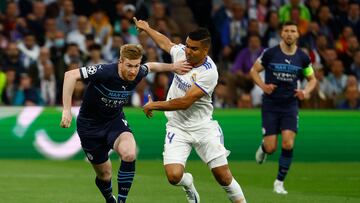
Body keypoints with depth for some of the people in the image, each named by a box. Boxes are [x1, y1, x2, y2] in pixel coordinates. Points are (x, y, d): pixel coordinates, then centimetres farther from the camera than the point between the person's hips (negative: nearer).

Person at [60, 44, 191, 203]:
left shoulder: (138, 74, -13)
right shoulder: (104, 72, -32)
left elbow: (150, 66, 13)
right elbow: (70, 75, -35)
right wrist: (66, 110, -38)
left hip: (115, 120, 3)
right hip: (90, 125, -3)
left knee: (129, 154, -28)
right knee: (104, 174, 6)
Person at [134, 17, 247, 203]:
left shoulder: (209, 73, -22)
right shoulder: (181, 52, -5)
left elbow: (184, 102, -23)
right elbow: (165, 43, 21)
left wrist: (154, 105, -13)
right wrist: (147, 29, 35)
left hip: (203, 128, -3)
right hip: (177, 127, 3)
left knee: (223, 175, -6)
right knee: (174, 176, -13)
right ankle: (188, 184, 22)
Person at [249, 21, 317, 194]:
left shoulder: (302, 58, -1)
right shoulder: (270, 53, -8)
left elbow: (312, 79, 12)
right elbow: (254, 70, 4)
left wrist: (306, 91, -8)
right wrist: (263, 85, -13)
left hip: (290, 105, 1)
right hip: (270, 104, -1)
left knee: (288, 144, -15)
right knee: (271, 147, -6)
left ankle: (279, 182, 2)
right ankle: (263, 148, 35)